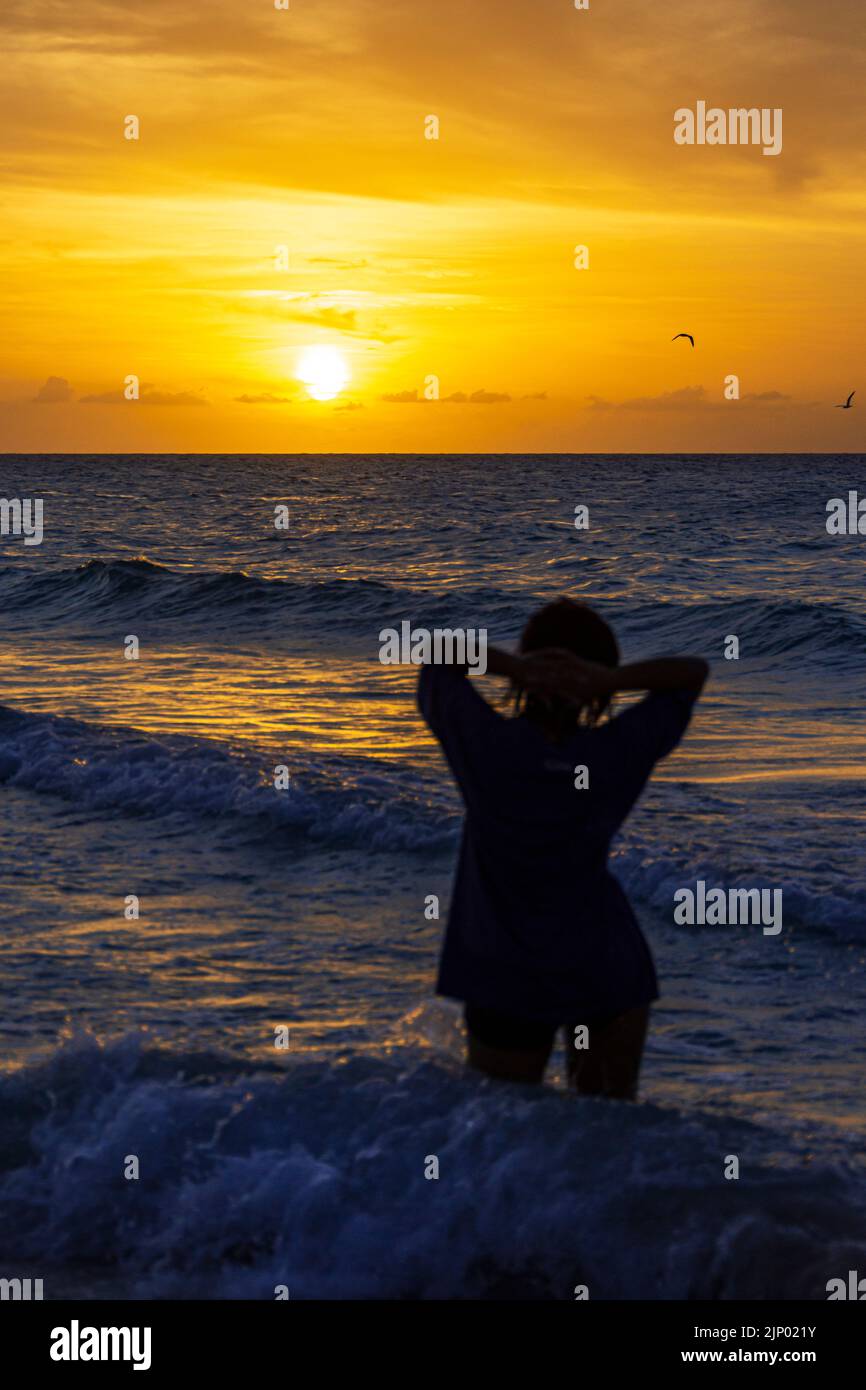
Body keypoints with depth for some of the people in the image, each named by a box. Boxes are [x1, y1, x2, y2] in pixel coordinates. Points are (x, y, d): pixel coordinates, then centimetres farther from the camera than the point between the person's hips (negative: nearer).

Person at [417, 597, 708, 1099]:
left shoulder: (484, 743, -17)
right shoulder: (618, 754, -13)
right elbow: (696, 670, 0)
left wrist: (511, 666, -19)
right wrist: (612, 680, -17)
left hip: (506, 977, -2)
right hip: (607, 970, 2)